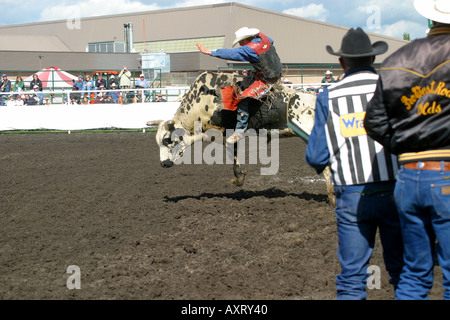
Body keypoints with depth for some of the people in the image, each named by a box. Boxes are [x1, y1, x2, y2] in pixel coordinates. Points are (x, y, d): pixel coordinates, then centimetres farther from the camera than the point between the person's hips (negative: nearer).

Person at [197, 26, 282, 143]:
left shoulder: (250, 49, -28)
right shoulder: (262, 36, -3)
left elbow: (231, 53, -31)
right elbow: (271, 42, 20)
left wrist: (209, 52, -31)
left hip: (266, 80, -10)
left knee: (243, 100, -13)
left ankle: (240, 131, -10)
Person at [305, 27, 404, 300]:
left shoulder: (328, 98, 1)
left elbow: (316, 157, -1)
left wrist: (321, 164, 21)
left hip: (351, 196, 1)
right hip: (394, 191, -1)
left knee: (352, 276, 8)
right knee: (404, 271, 10)